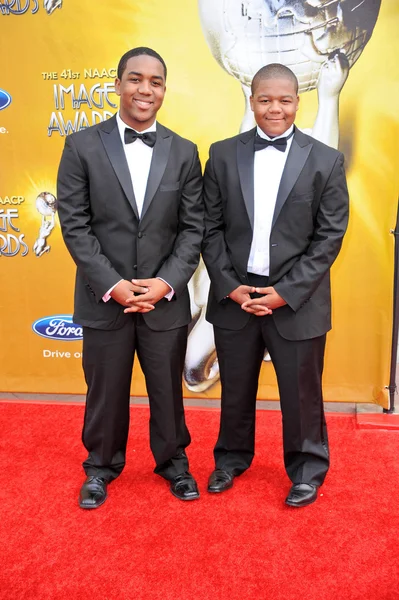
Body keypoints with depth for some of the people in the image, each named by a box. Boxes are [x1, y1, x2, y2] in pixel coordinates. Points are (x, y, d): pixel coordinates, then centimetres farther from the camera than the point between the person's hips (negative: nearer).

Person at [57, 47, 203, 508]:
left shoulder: (184, 153, 3)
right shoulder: (82, 146, -2)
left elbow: (193, 227, 1)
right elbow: (74, 224, -6)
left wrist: (167, 282, -12)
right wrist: (111, 284, -14)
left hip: (166, 298, 1)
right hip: (104, 298, -1)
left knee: (167, 389, 14)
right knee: (105, 391, 13)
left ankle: (172, 460, 38)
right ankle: (102, 465, 36)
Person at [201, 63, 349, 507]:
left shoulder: (325, 161, -1)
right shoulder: (223, 155, 3)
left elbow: (329, 236, -5)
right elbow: (211, 228, 2)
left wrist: (286, 292, -12)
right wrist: (230, 286, -8)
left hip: (297, 300, -1)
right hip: (234, 297, 2)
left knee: (301, 394, 10)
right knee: (235, 389, 17)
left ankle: (307, 471, 33)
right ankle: (232, 458, 39)